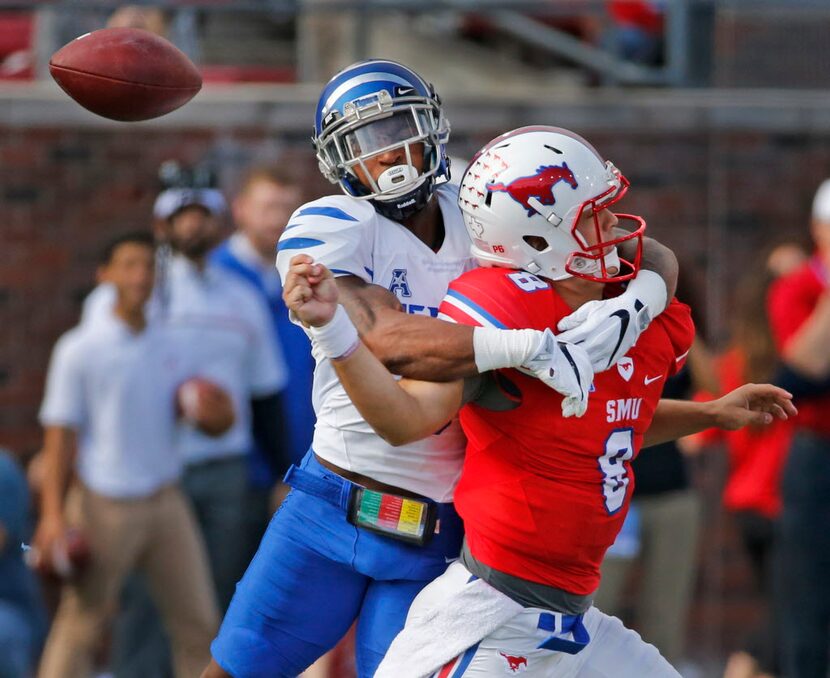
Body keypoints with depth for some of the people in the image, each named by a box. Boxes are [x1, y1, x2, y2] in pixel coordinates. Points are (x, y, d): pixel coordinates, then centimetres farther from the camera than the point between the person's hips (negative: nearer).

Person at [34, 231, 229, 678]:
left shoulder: (171, 351, 10)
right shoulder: (79, 350, -5)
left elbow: (210, 422, 16)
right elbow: (59, 435, -5)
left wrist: (215, 414, -9)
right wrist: (53, 515, -11)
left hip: (166, 502, 5)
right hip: (105, 505, -5)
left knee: (199, 622, 4)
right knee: (80, 626, -2)